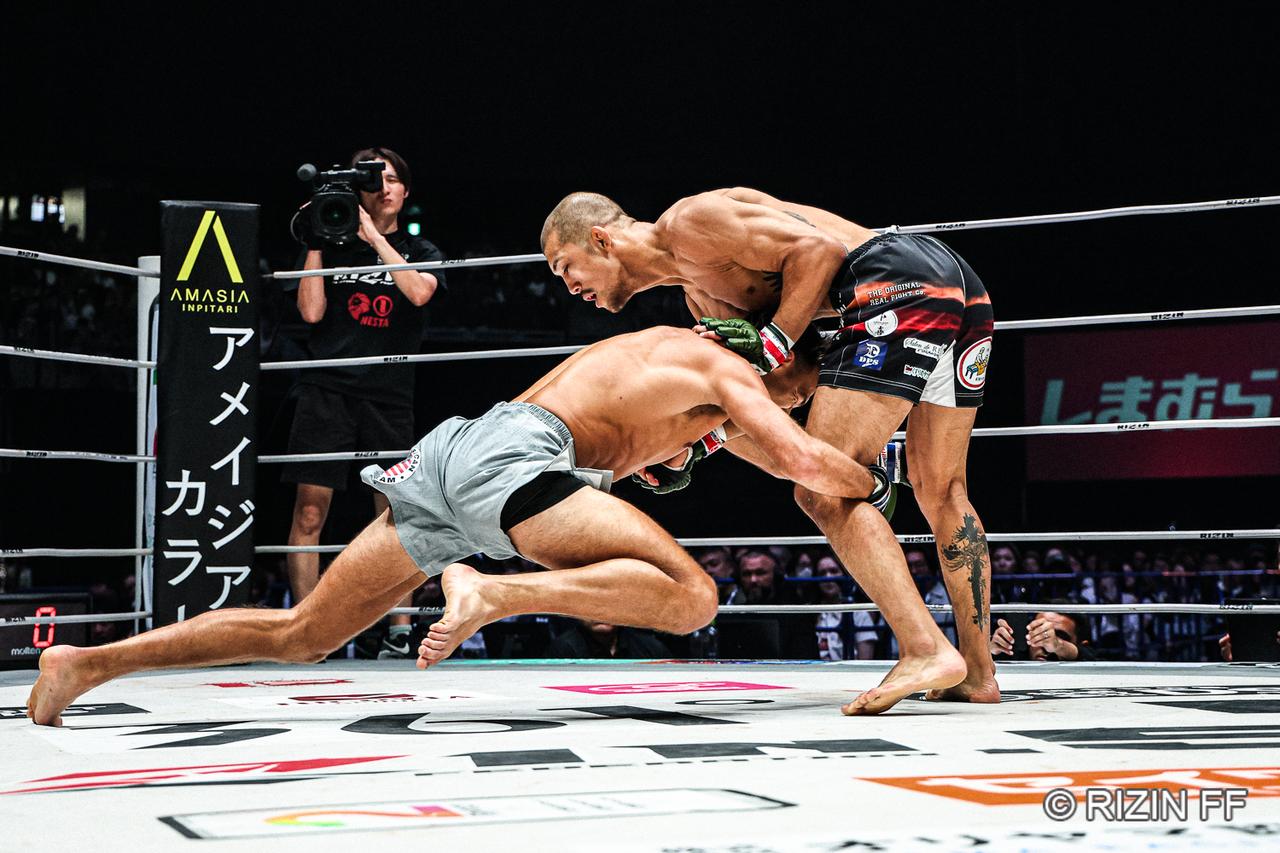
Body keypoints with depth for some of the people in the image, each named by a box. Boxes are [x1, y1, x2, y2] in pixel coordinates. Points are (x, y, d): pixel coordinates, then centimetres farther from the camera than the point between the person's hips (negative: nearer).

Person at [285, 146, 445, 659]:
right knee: (309, 511, -7)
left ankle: (400, 631, 9)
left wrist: (374, 236, -8)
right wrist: (314, 242, 1)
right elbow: (311, 312, 2)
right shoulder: (331, 245, 13)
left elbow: (420, 291, -9)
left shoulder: (419, 252, 14)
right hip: (328, 389, -1)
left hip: (389, 393, 1)